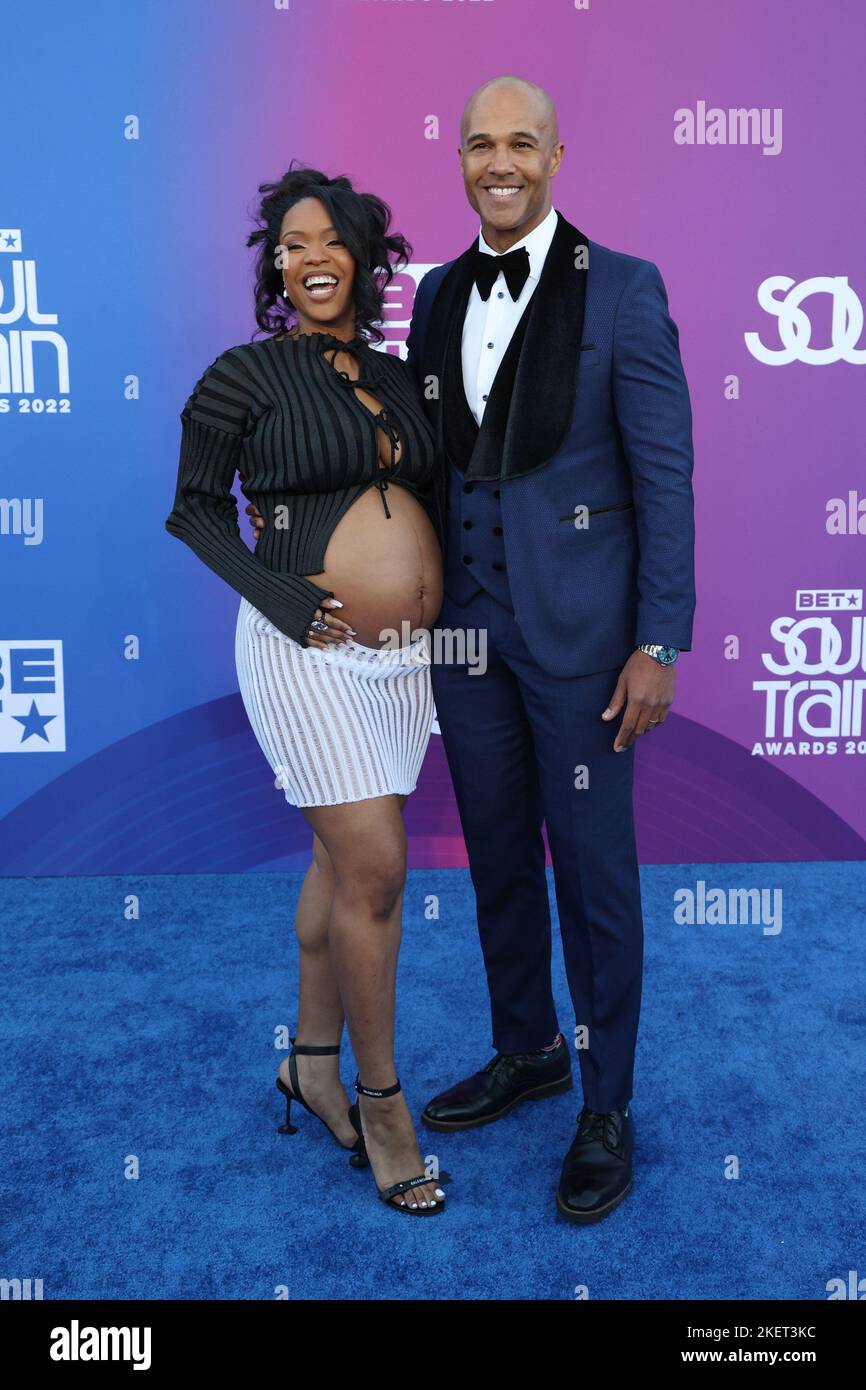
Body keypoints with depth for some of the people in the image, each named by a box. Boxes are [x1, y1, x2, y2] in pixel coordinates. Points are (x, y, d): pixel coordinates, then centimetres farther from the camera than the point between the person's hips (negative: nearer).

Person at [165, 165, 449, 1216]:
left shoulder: (396, 376, 13)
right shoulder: (244, 374, -3)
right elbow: (194, 507, 0)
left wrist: (432, 596, 6)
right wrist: (268, 590, -14)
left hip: (403, 654, 6)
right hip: (308, 652, -6)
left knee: (344, 858, 14)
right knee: (375, 868, -7)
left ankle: (313, 1062, 31)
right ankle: (380, 1096, 13)